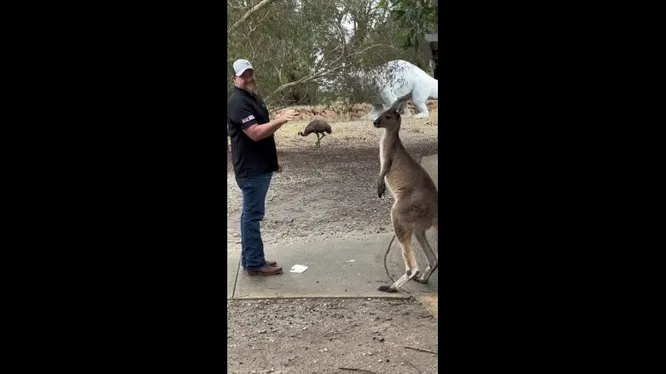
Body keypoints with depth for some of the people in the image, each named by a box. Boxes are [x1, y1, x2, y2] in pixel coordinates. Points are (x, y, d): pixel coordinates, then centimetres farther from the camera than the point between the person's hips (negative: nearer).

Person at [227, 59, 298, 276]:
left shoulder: (253, 97, 16)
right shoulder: (238, 102, -16)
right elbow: (255, 133, -25)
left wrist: (274, 154, 23)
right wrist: (280, 120, -31)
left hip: (259, 166, 10)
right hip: (251, 169, -10)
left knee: (250, 214, 14)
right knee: (253, 215, -5)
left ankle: (250, 260, 22)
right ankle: (255, 264, 2)